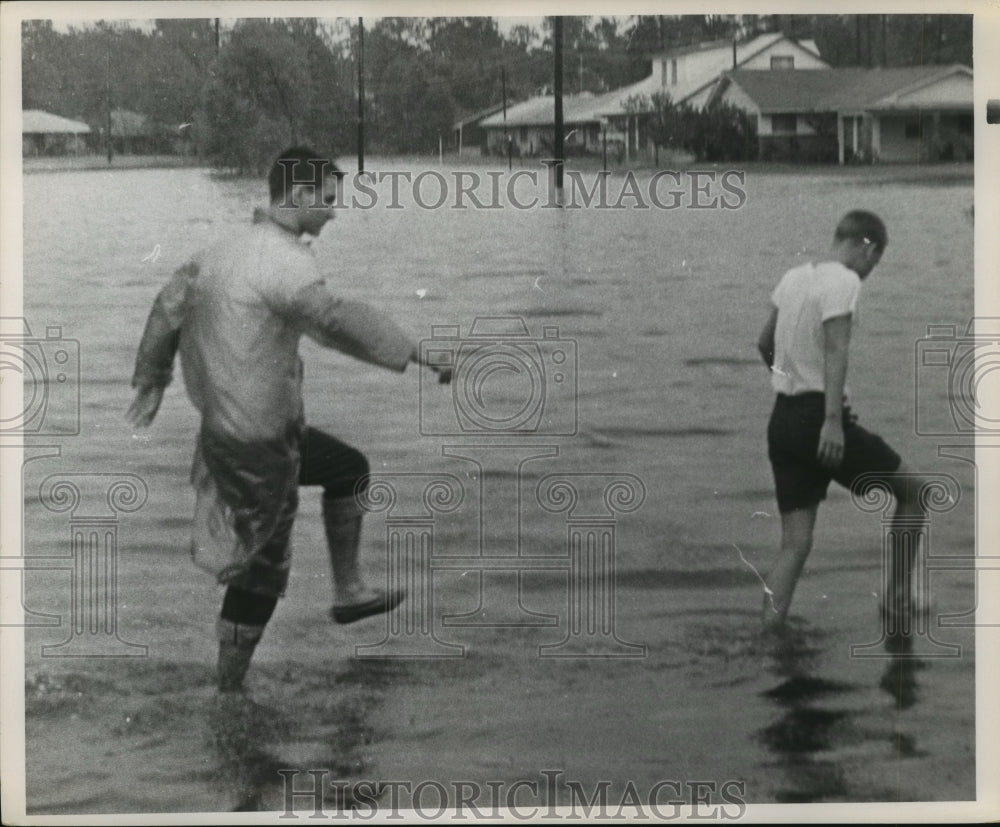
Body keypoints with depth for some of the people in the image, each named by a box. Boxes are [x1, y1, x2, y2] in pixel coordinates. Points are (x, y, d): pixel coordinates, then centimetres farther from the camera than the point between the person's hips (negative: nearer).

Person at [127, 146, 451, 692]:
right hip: (258, 442, -9)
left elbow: (169, 305, 17)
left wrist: (151, 382, 23)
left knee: (349, 470, 24)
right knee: (264, 566, 4)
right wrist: (417, 356, -39)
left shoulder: (230, 249, 8)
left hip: (223, 419, 9)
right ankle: (229, 690, 13)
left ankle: (348, 593, 30)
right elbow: (333, 320, -38)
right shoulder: (282, 260, -22)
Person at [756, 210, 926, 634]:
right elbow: (836, 350, -20)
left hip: (782, 419, 8)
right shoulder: (844, 281, -9)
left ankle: (769, 633, 1)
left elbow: (765, 344, 24)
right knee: (913, 490, 11)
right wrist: (832, 421, -26)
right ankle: (897, 598, 16)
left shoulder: (793, 277, 14)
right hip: (819, 417, -8)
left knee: (795, 544, 9)